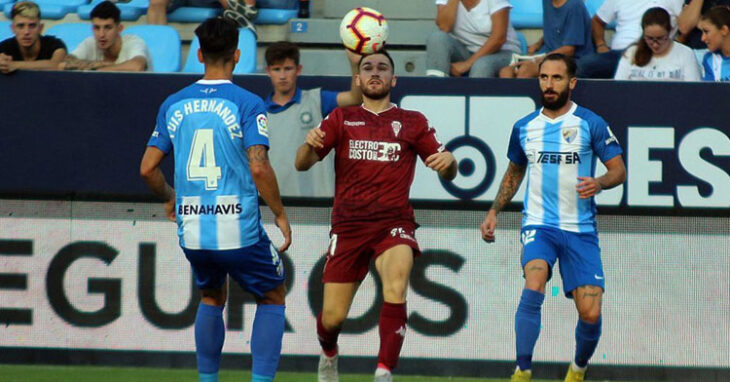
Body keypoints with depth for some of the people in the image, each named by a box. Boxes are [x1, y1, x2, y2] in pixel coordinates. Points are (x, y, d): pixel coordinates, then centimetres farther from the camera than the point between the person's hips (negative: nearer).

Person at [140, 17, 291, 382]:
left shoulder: (174, 104, 6)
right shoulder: (247, 104, -7)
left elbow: (147, 168, 8)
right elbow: (259, 167, -16)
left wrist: (169, 199, 27)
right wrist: (280, 215, -4)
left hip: (192, 230, 4)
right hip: (239, 229, -4)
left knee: (211, 298, 28)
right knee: (272, 297, 16)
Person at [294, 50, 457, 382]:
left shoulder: (412, 123, 11)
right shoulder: (342, 119, 12)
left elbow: (448, 173, 10)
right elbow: (302, 164, 3)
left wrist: (448, 162, -15)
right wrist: (309, 145, -21)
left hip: (394, 222, -1)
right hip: (348, 225, 1)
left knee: (396, 289, -30)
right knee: (333, 317, 0)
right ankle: (328, 354, 35)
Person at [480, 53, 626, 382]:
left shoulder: (591, 124, -1)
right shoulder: (524, 128, 9)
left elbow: (619, 170, 0)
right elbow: (514, 172, 25)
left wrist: (600, 183, -21)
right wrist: (494, 212, 16)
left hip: (580, 229, -1)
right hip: (538, 224, 1)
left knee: (590, 313, -7)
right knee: (533, 286, -28)